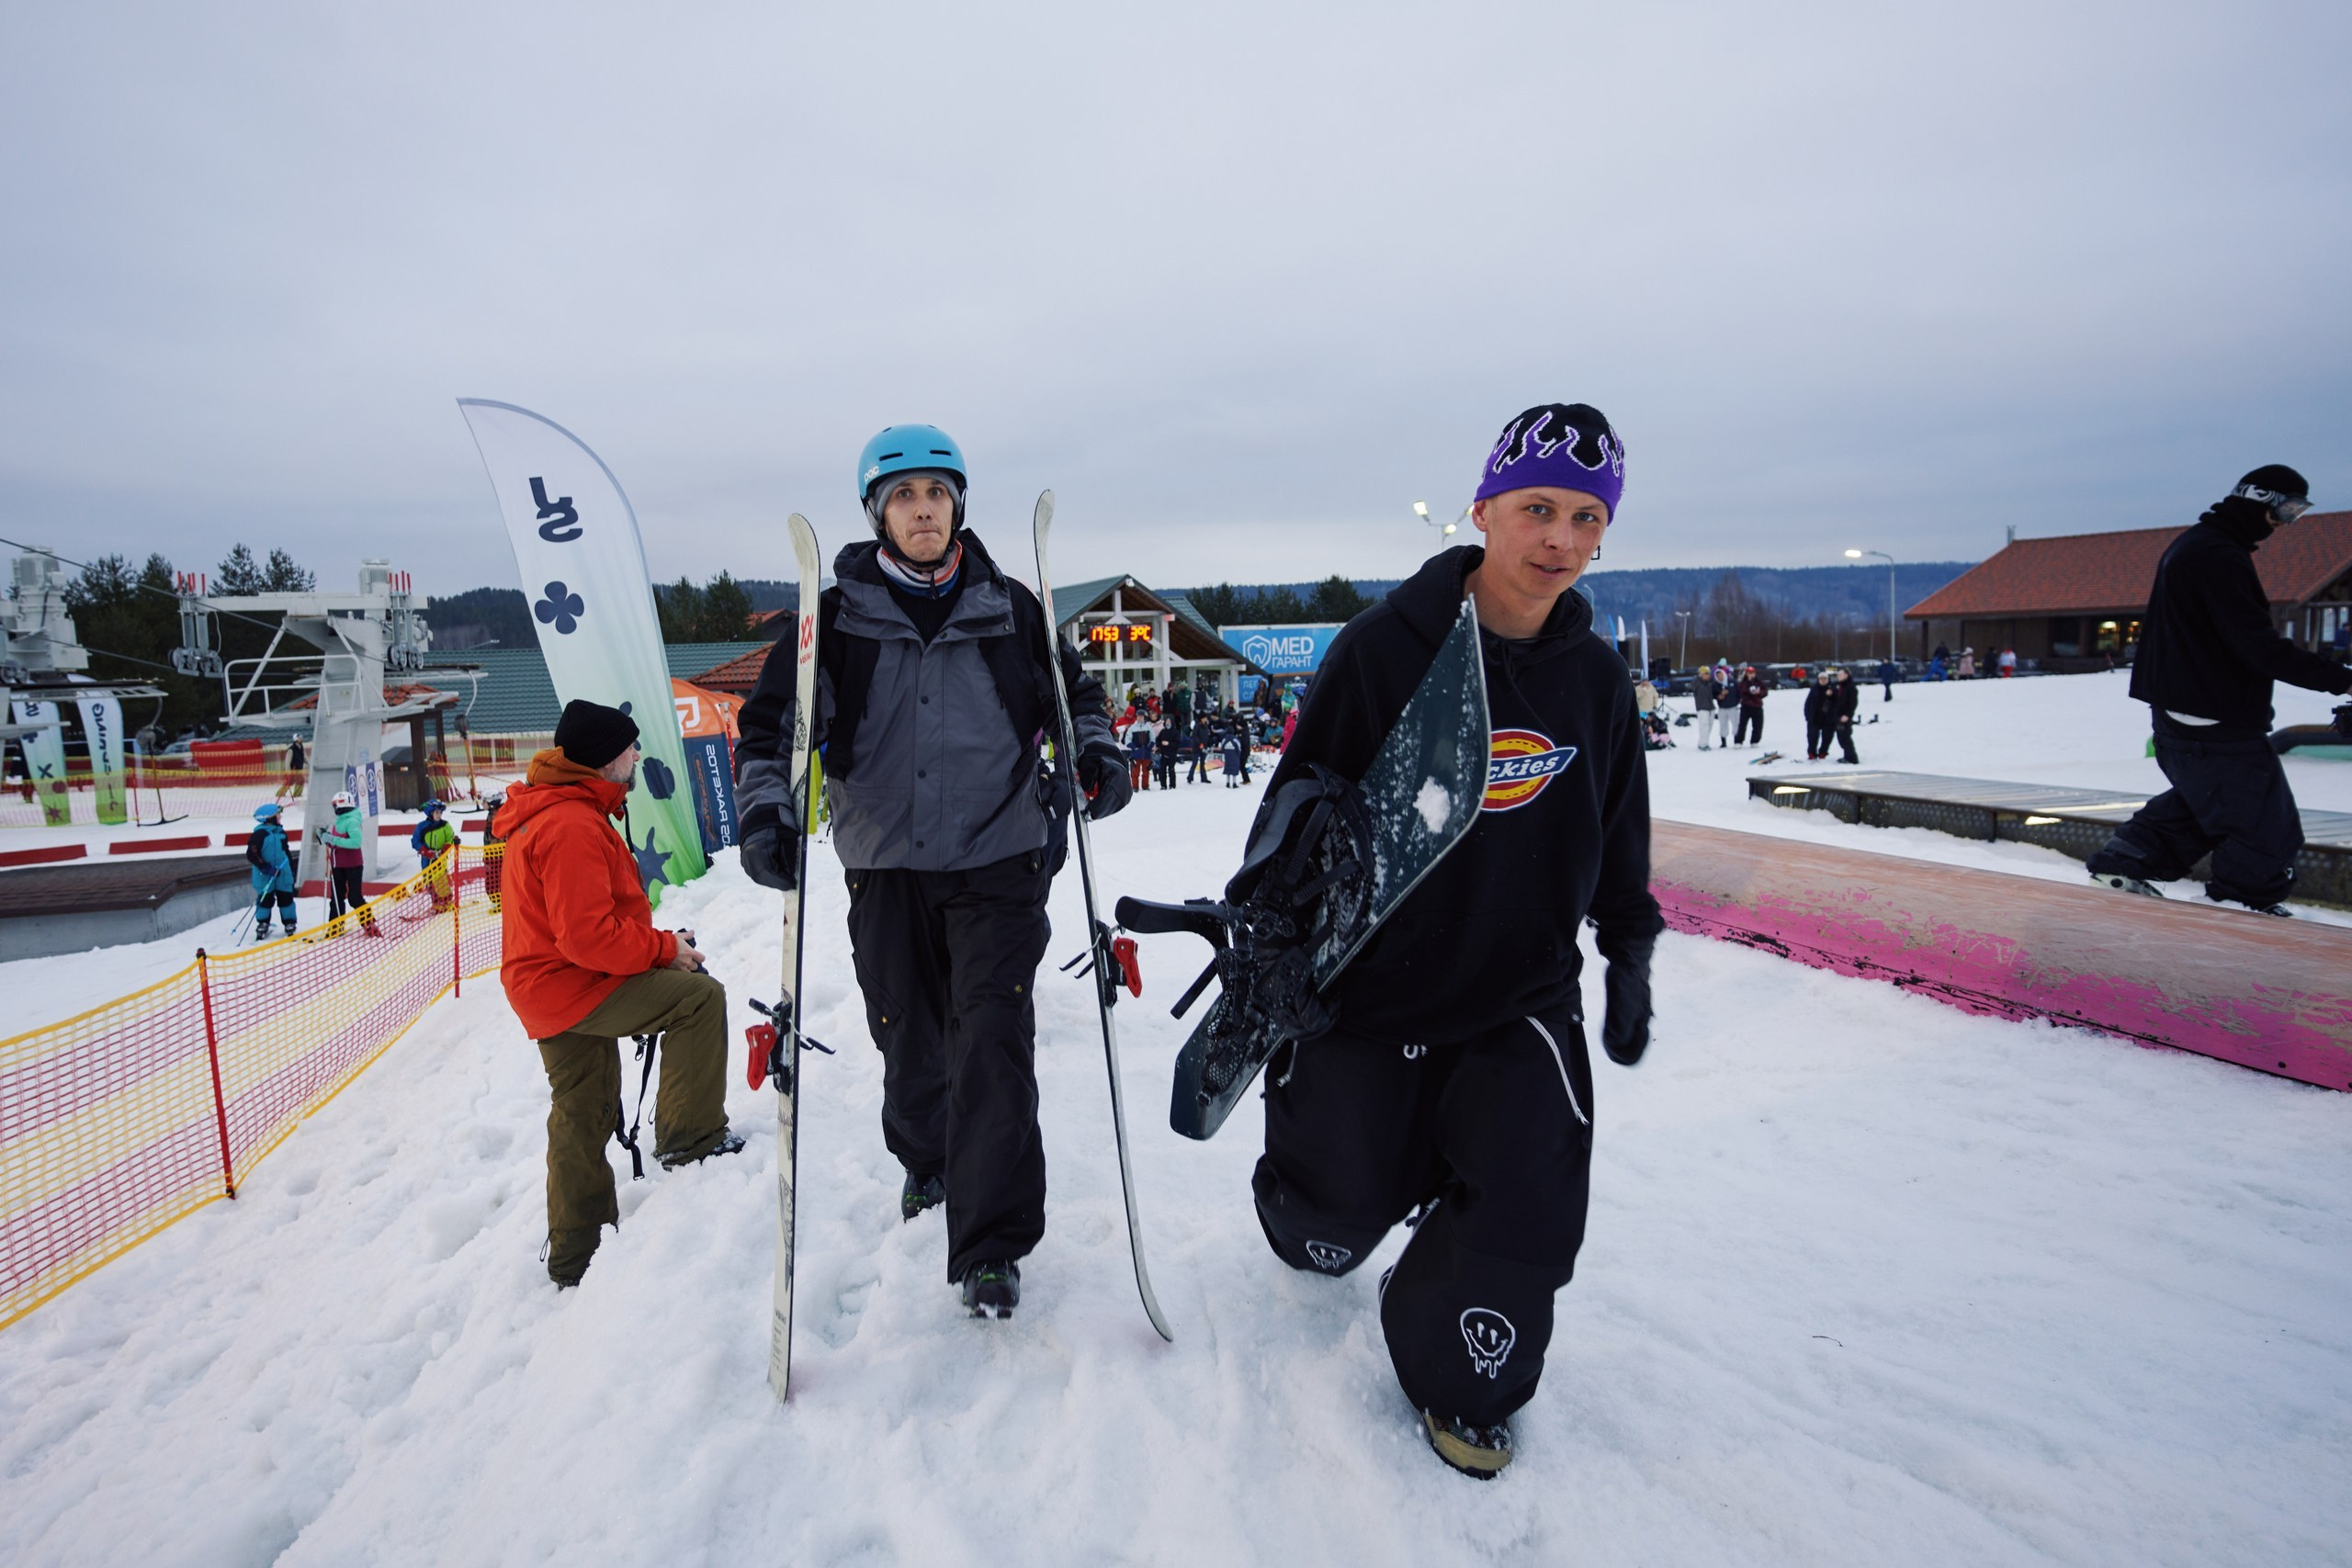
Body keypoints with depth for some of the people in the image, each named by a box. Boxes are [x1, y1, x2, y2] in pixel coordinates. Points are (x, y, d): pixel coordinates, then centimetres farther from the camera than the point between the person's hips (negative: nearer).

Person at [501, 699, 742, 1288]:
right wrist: (665, 948, -15)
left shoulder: (548, 813, 15)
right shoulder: (573, 825, -22)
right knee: (700, 996, -17)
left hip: (548, 986, 11)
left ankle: (576, 1256, 29)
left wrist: (654, 943, 9)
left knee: (584, 1119, 17)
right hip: (573, 986, -11)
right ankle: (691, 1137, -9)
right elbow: (589, 936, -28)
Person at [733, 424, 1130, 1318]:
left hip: (997, 862, -1)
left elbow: (1073, 689, 15)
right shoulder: (837, 617, 1)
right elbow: (773, 717, 1)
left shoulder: (1009, 609, 3)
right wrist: (763, 808, -16)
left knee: (992, 1045, -8)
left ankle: (991, 1246, 4)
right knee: (908, 1041, 15)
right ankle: (925, 1160, 46)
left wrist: (1097, 755, -4)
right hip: (886, 867, 1)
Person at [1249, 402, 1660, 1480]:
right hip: (1367, 988, -3)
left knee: (1528, 1208, -4)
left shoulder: (1596, 677, -1)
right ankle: (1313, 1224, 52)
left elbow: (1618, 836, 14)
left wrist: (1629, 956, 15)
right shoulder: (1384, 646, -15)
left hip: (1523, 997, 3)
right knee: (1340, 1207, 12)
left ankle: (1459, 1381, 26)